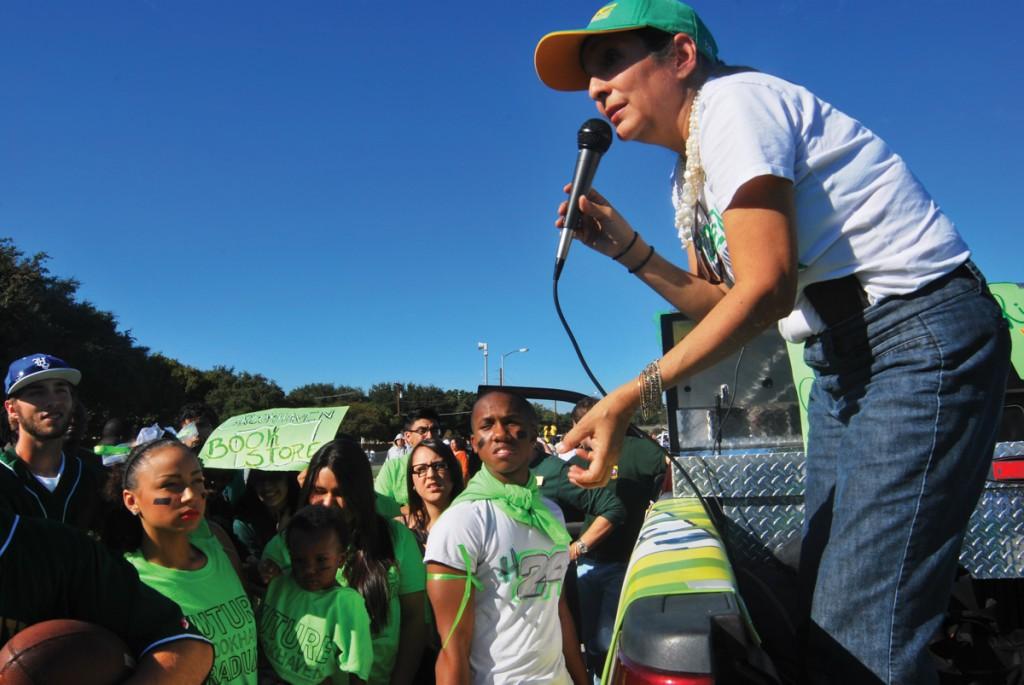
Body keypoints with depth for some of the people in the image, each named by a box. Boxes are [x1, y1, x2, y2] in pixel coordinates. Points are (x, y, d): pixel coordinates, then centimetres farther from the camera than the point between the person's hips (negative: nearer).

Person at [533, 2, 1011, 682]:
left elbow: (768, 289, -21)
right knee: (823, 617, 11)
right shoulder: (689, 176, 17)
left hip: (922, 338, -9)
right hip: (844, 365, 10)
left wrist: (632, 396, -22)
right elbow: (723, 303, 15)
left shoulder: (732, 98, -11)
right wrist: (627, 248, 8)